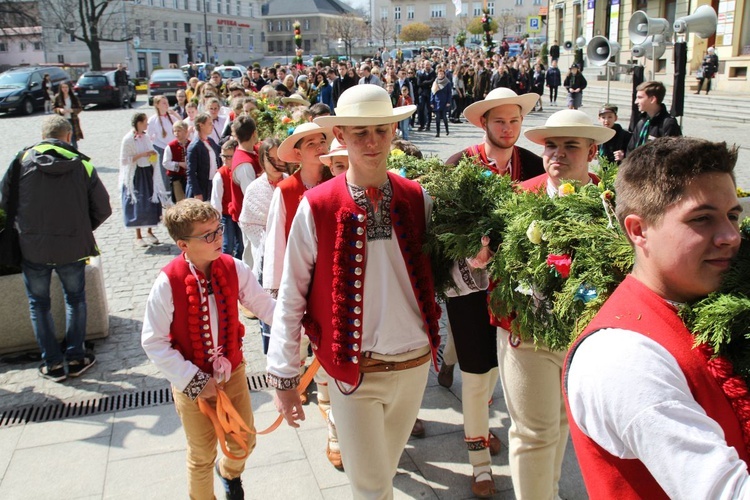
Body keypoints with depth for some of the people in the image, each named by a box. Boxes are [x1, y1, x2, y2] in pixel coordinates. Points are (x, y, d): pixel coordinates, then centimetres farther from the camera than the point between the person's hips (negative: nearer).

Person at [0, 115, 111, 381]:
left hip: (31, 248, 0)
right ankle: (76, 358, 22)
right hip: (72, 248, 0)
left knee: (39, 303, 17)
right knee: (75, 299, 20)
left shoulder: (22, 160, -4)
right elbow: (102, 209, -3)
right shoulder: (82, 165, -5)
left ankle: (52, 363, 20)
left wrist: (26, 228, 15)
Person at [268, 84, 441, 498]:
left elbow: (437, 275, 6)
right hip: (354, 371, -3)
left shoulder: (417, 199, -2)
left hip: (414, 365, 3)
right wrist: (283, 377, -4)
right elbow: (290, 297, -6)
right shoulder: (316, 208, -12)